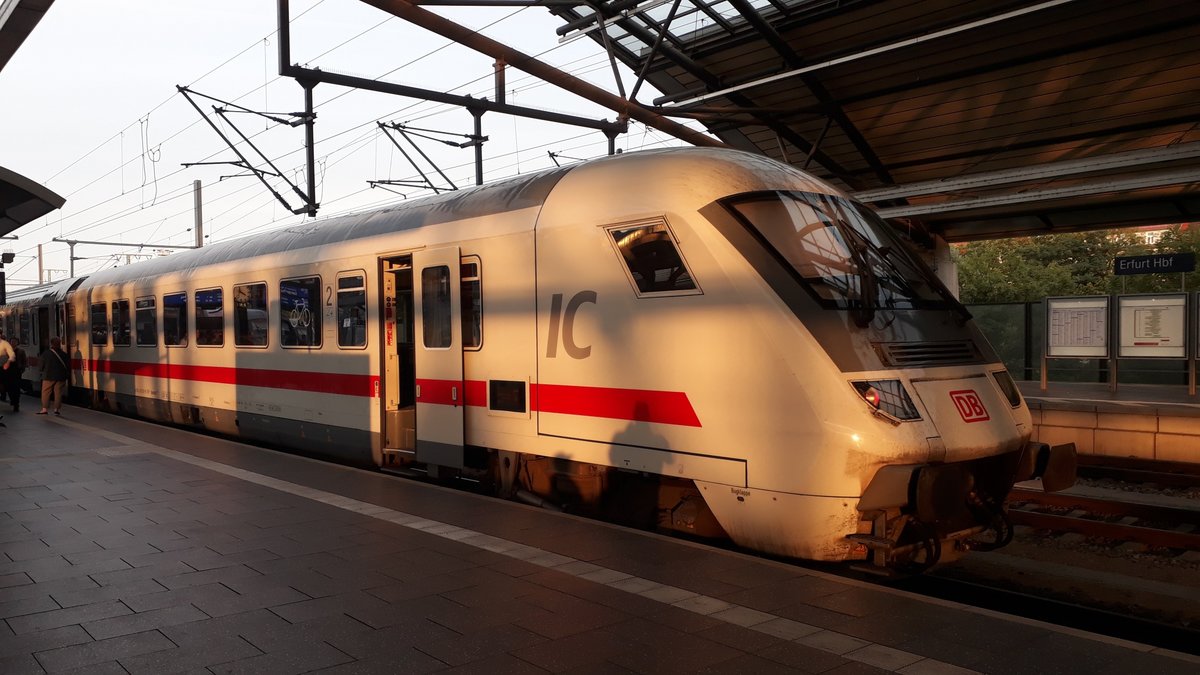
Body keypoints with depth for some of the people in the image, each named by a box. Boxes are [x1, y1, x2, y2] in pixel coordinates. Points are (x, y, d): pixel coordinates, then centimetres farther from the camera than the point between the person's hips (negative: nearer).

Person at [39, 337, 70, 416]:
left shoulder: (45, 354, -5)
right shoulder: (64, 355, -1)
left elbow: (42, 365, -1)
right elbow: (68, 366, 3)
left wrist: (43, 372, 17)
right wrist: (67, 376, 13)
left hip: (48, 377, -2)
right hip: (61, 377, 2)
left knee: (45, 393, 6)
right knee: (58, 393, 4)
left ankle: (45, 409, 3)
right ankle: (56, 409, 3)